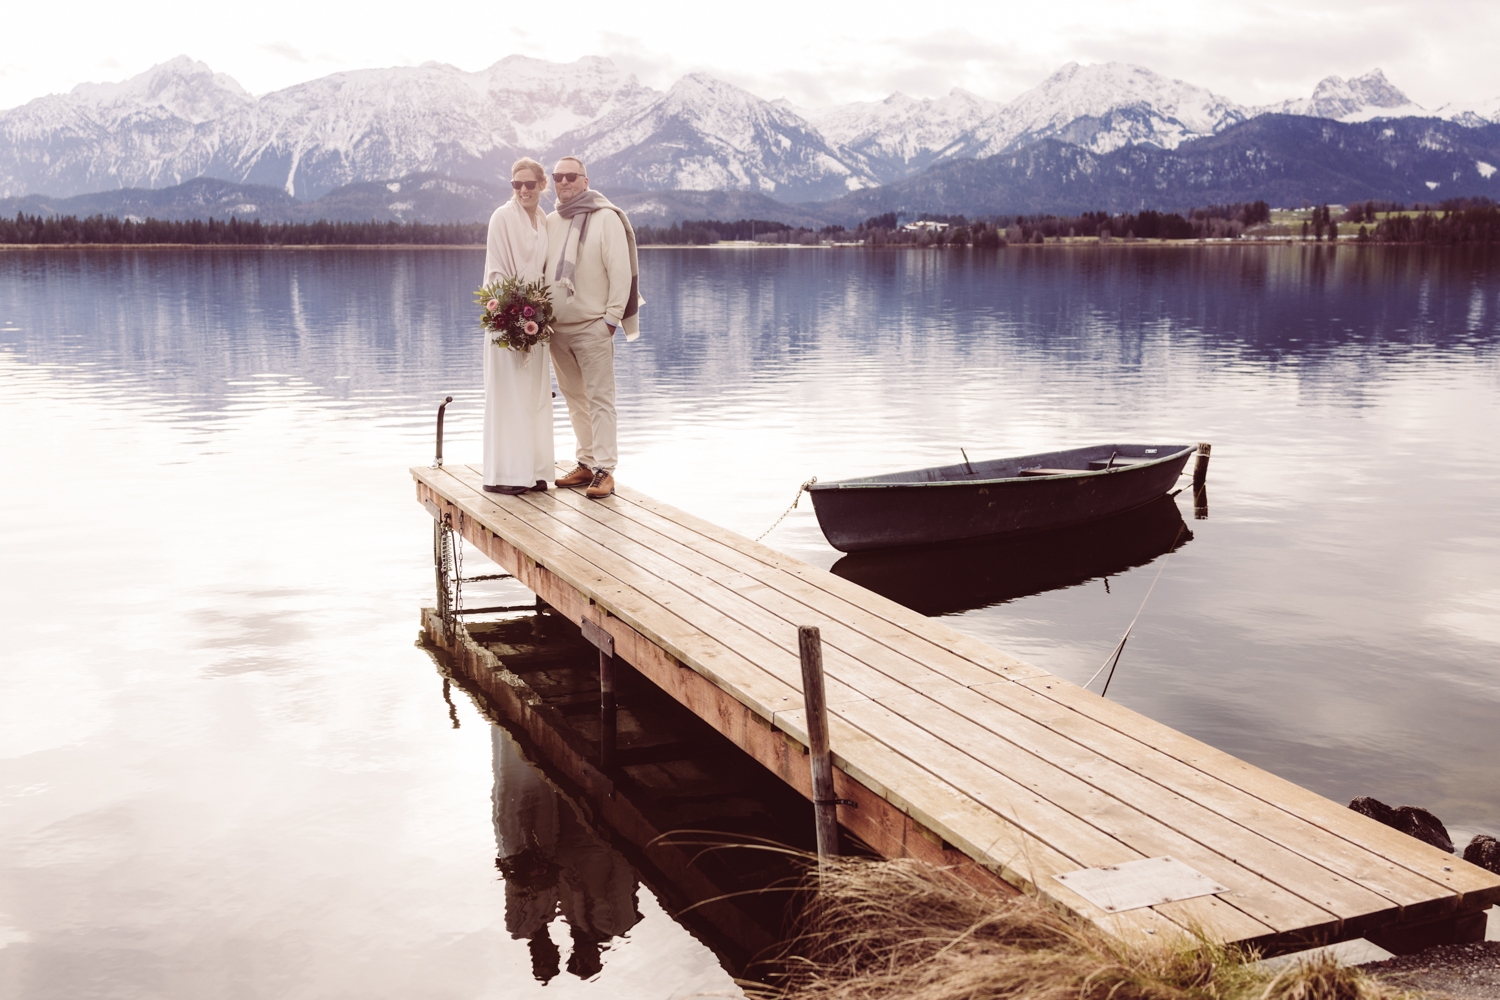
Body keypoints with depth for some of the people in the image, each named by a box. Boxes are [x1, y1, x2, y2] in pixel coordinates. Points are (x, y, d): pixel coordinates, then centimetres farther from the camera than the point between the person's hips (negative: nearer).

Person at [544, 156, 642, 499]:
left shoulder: (606, 218, -5)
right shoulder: (551, 222, 12)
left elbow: (621, 270, -8)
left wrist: (613, 316, -11)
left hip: (592, 326, -6)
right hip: (557, 327, 6)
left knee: (599, 399, -7)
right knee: (575, 399, 10)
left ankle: (604, 470, -7)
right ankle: (587, 462, 17)